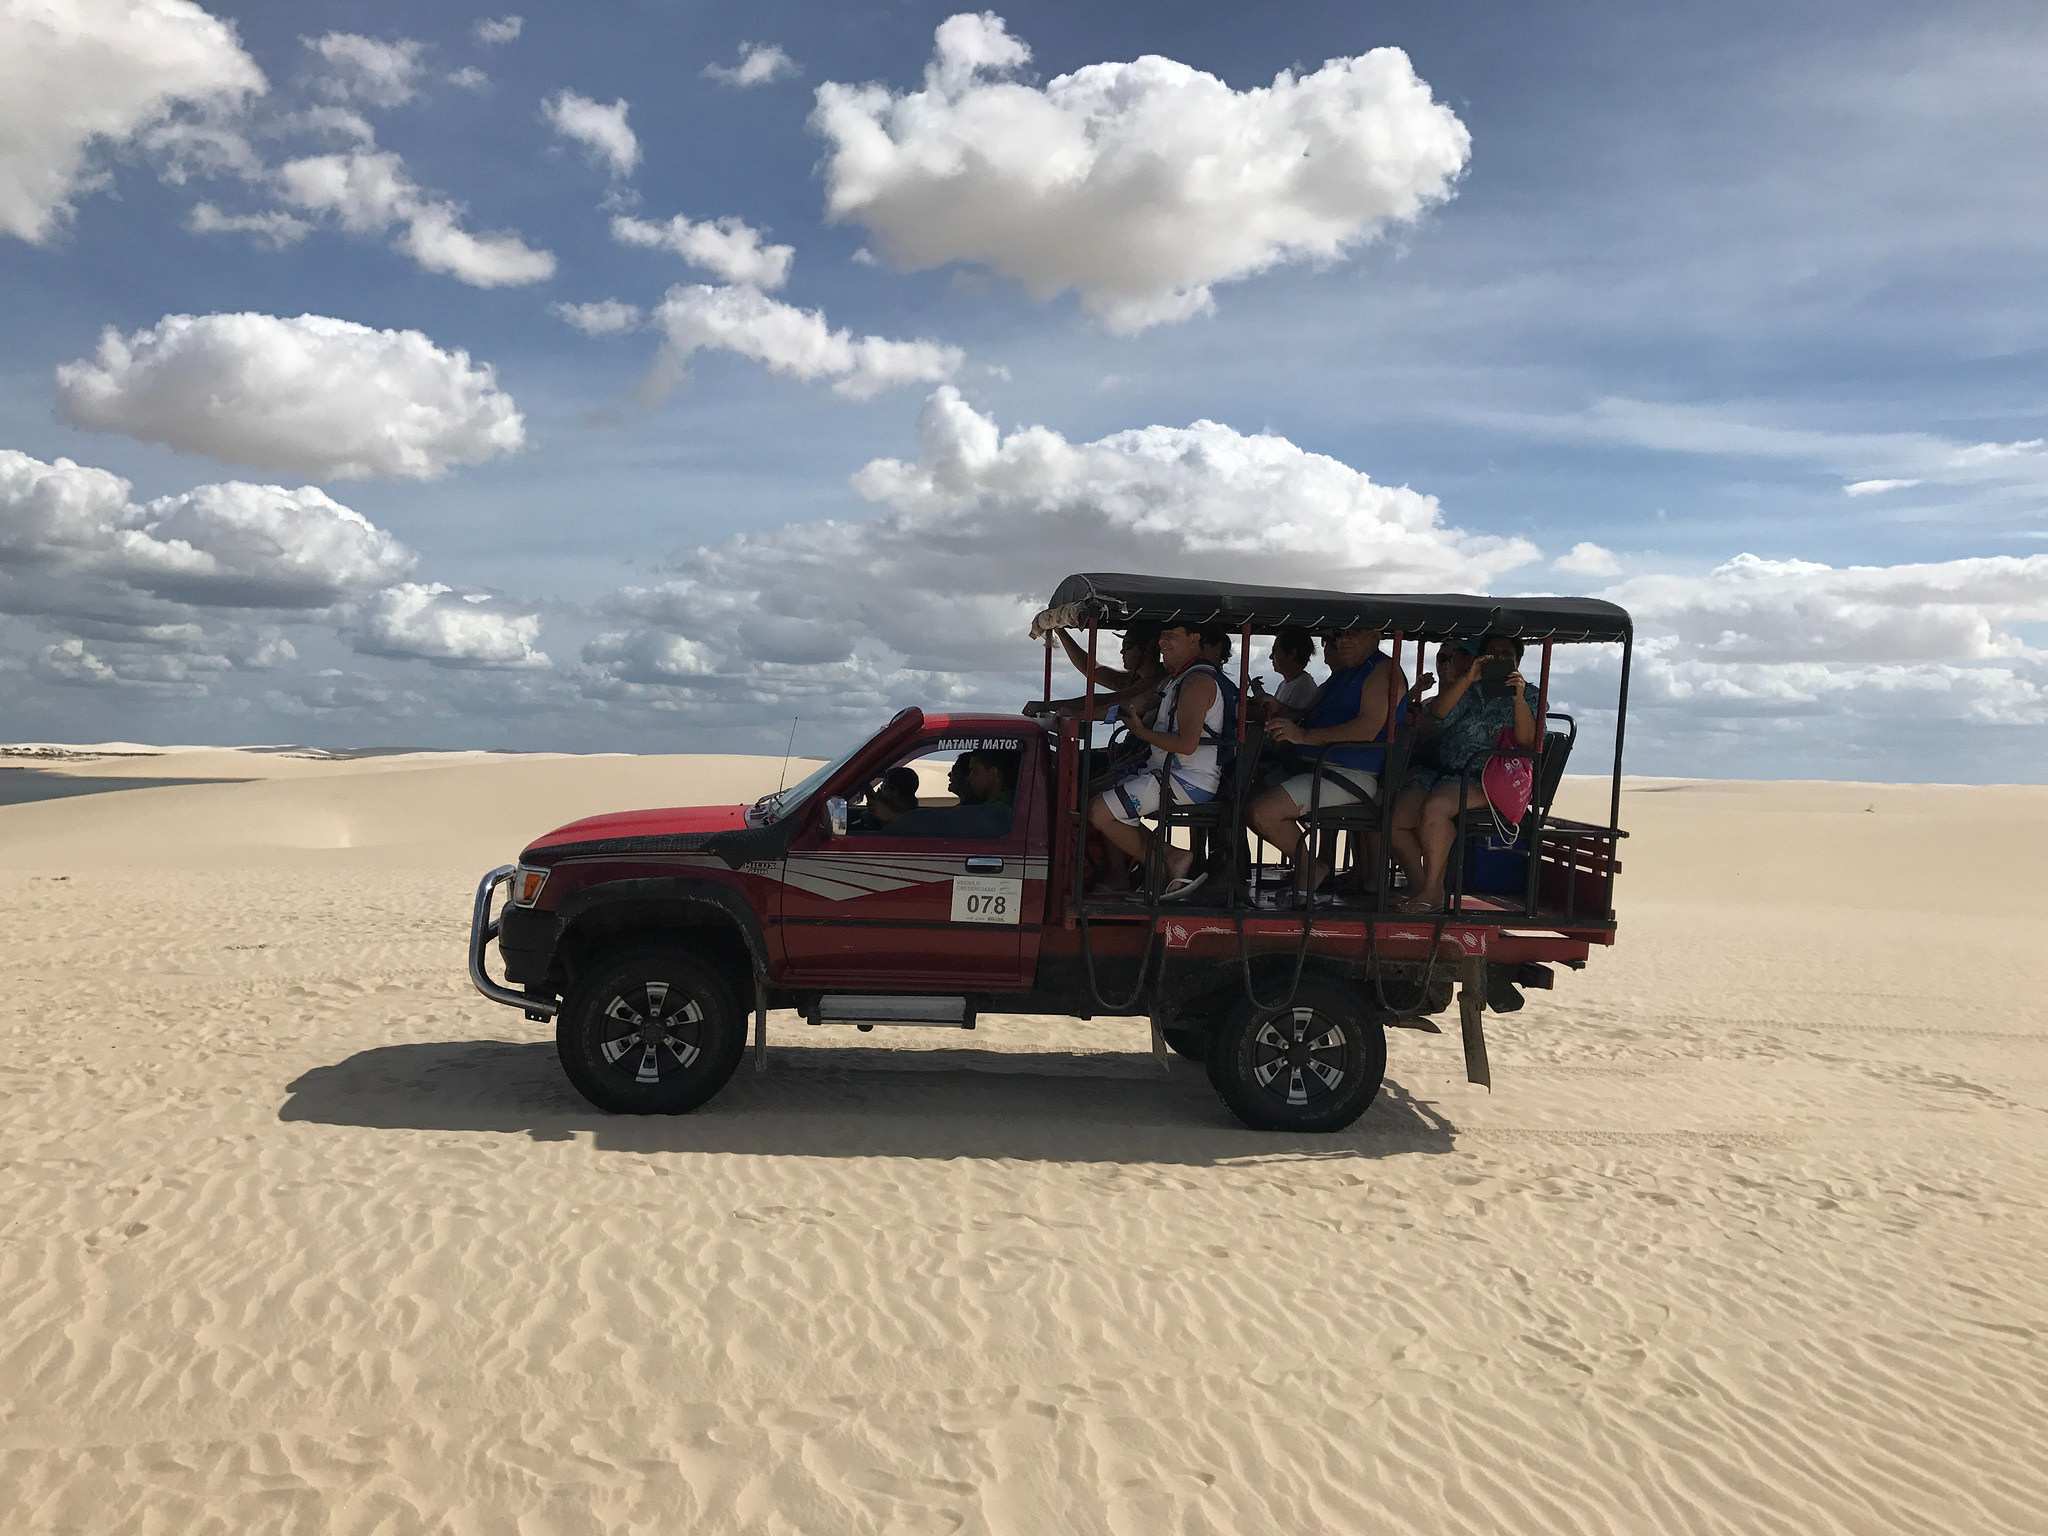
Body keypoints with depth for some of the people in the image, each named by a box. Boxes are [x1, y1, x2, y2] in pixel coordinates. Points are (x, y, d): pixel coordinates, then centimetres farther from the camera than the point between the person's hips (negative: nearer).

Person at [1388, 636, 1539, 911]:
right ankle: (1417, 885, -6)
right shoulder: (1467, 690, 20)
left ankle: (1433, 890, -22)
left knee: (1434, 807, -33)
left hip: (1486, 780, -4)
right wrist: (1467, 679, -13)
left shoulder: (1527, 696, 13)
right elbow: (1439, 714, -2)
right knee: (1396, 817, -21)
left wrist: (1519, 699, -17)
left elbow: (1526, 741, -4)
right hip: (1442, 772, 4)